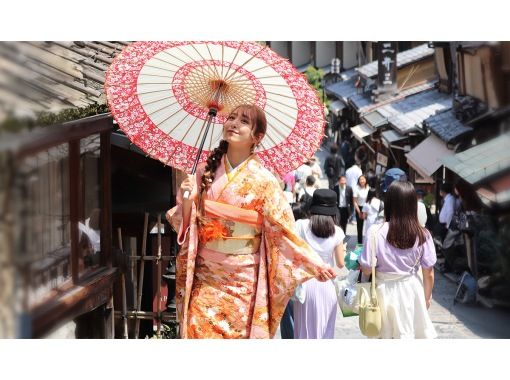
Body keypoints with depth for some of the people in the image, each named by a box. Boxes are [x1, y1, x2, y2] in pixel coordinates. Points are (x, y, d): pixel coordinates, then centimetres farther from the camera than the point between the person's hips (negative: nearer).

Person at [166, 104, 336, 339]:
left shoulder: (263, 180, -5)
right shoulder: (204, 172, 4)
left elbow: (283, 230, -4)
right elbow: (184, 223, 8)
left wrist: (315, 264, -11)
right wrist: (187, 201, -12)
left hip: (243, 280, -2)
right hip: (204, 277, 2)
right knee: (198, 333, -5)